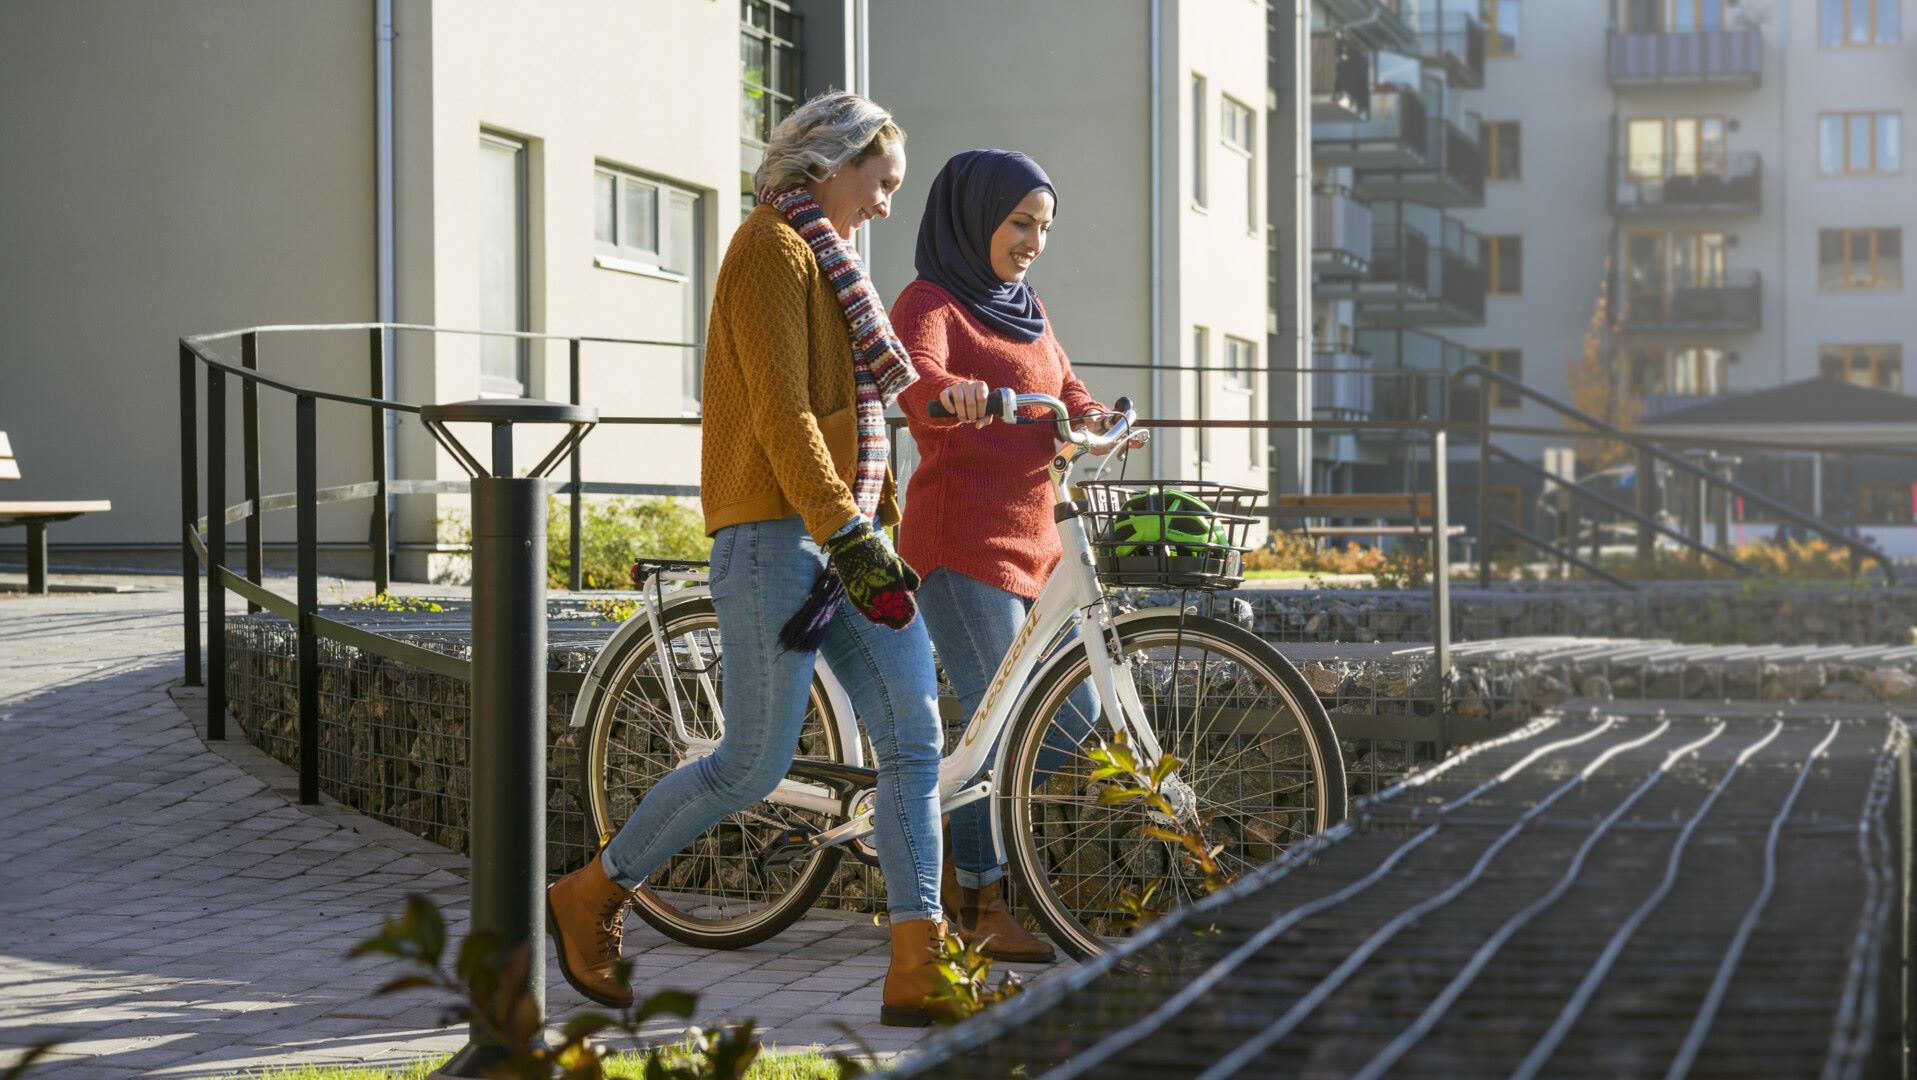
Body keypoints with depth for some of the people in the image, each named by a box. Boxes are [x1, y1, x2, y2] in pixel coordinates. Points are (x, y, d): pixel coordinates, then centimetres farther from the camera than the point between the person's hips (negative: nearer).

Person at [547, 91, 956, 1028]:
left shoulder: (825, 260, 22)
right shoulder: (774, 248, -8)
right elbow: (781, 415, -17)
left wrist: (880, 529, 18)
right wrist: (851, 535, -21)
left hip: (843, 533, 10)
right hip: (776, 531, -9)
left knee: (915, 739, -1)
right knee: (756, 766, -6)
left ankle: (917, 973, -2)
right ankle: (589, 898, 12)